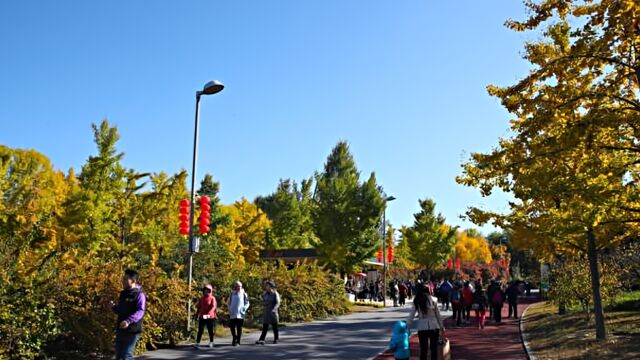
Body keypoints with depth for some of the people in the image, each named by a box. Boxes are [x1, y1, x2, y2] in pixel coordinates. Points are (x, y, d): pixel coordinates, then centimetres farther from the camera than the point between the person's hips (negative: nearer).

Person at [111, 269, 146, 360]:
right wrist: (113, 307, 0)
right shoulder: (123, 294, 12)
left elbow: (140, 311, -24)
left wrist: (128, 321, -38)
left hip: (132, 331, -8)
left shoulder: (139, 295, -13)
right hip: (120, 330, 8)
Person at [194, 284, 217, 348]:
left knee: (211, 331, 8)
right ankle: (197, 343, -5)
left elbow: (213, 307, -16)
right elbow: (198, 307, 15)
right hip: (202, 317, 3)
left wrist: (208, 314, -28)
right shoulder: (202, 298, 9)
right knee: (200, 330, -3)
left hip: (210, 317, -3)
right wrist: (197, 314, 12)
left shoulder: (212, 298, -4)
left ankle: (211, 342, 22)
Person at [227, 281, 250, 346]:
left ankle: (238, 341, 10)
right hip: (232, 314, 2)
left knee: (239, 328, 0)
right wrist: (230, 309, -1)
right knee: (232, 327, 3)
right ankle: (234, 338, 28)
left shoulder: (243, 294, 1)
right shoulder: (232, 294, 6)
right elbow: (228, 303, 13)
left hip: (240, 314, -2)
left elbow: (247, 303, 4)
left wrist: (244, 309, -9)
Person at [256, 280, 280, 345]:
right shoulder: (264, 294, 10)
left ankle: (276, 339, 17)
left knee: (274, 327, 5)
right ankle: (262, 340, -11)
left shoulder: (275, 294, -5)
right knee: (264, 328, -3)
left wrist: (273, 309, -26)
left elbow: (277, 303, -13)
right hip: (266, 313, 4)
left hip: (273, 313, -4)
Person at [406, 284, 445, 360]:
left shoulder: (416, 302, 0)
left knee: (423, 350, 8)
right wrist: (442, 327, 11)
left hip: (422, 328, 0)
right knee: (434, 349, 10)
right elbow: (438, 315, 3)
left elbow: (411, 316, -1)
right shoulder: (432, 300, 0)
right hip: (434, 326, 0)